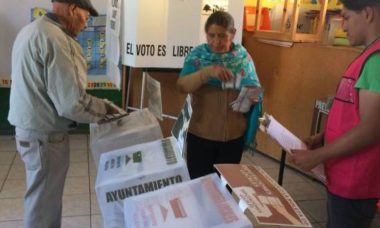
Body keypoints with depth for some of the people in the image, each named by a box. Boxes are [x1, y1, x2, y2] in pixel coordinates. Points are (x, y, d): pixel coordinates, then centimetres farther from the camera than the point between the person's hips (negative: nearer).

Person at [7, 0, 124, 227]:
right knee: (44, 204, 7)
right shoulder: (55, 39, -23)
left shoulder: (31, 29, 9)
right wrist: (104, 108, -9)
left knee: (43, 198, 23)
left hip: (31, 128, 10)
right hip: (45, 135, -10)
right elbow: (71, 103, -26)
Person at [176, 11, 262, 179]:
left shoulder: (243, 56, -2)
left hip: (234, 135, 2)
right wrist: (208, 72, -33)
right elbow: (182, 86, -18)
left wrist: (253, 96, -19)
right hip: (201, 134, -1)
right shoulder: (197, 54, -6)